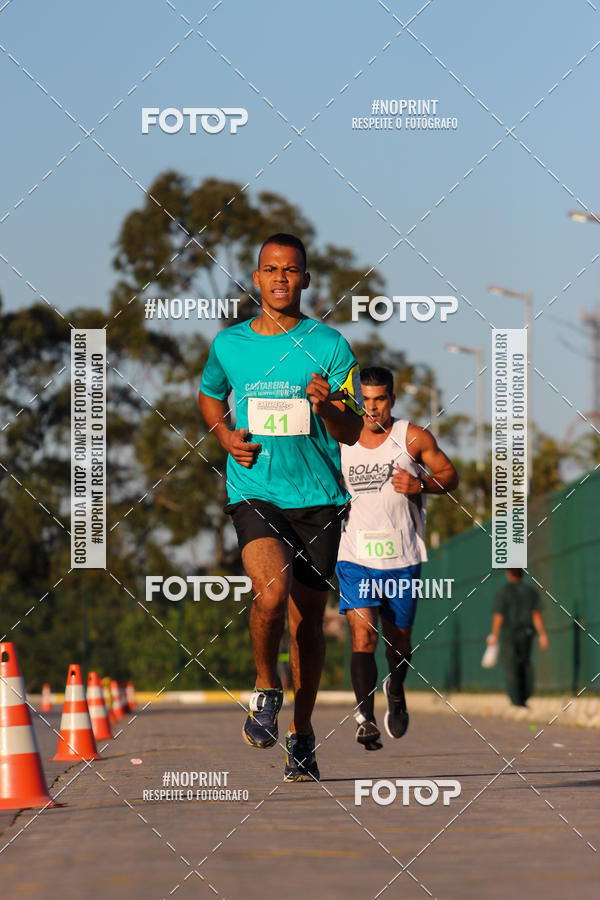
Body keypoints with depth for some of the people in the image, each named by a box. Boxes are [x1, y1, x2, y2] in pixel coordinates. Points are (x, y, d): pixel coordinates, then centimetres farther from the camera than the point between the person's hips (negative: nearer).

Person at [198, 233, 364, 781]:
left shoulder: (329, 345, 1)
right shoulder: (229, 344, 6)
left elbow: (353, 432, -1)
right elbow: (210, 397, 26)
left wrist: (325, 406, -22)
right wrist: (227, 436, 6)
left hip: (319, 496, 1)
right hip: (254, 493, -1)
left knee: (308, 617, 5)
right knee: (273, 591, -25)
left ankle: (302, 736, 20)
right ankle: (266, 691, 0)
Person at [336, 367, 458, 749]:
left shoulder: (413, 438, -2)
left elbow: (450, 474, 4)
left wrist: (421, 484, -15)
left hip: (402, 558, 0)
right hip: (355, 556, 0)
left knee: (399, 640, 11)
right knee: (363, 634, -17)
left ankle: (396, 691, 43)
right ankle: (366, 719, -22)